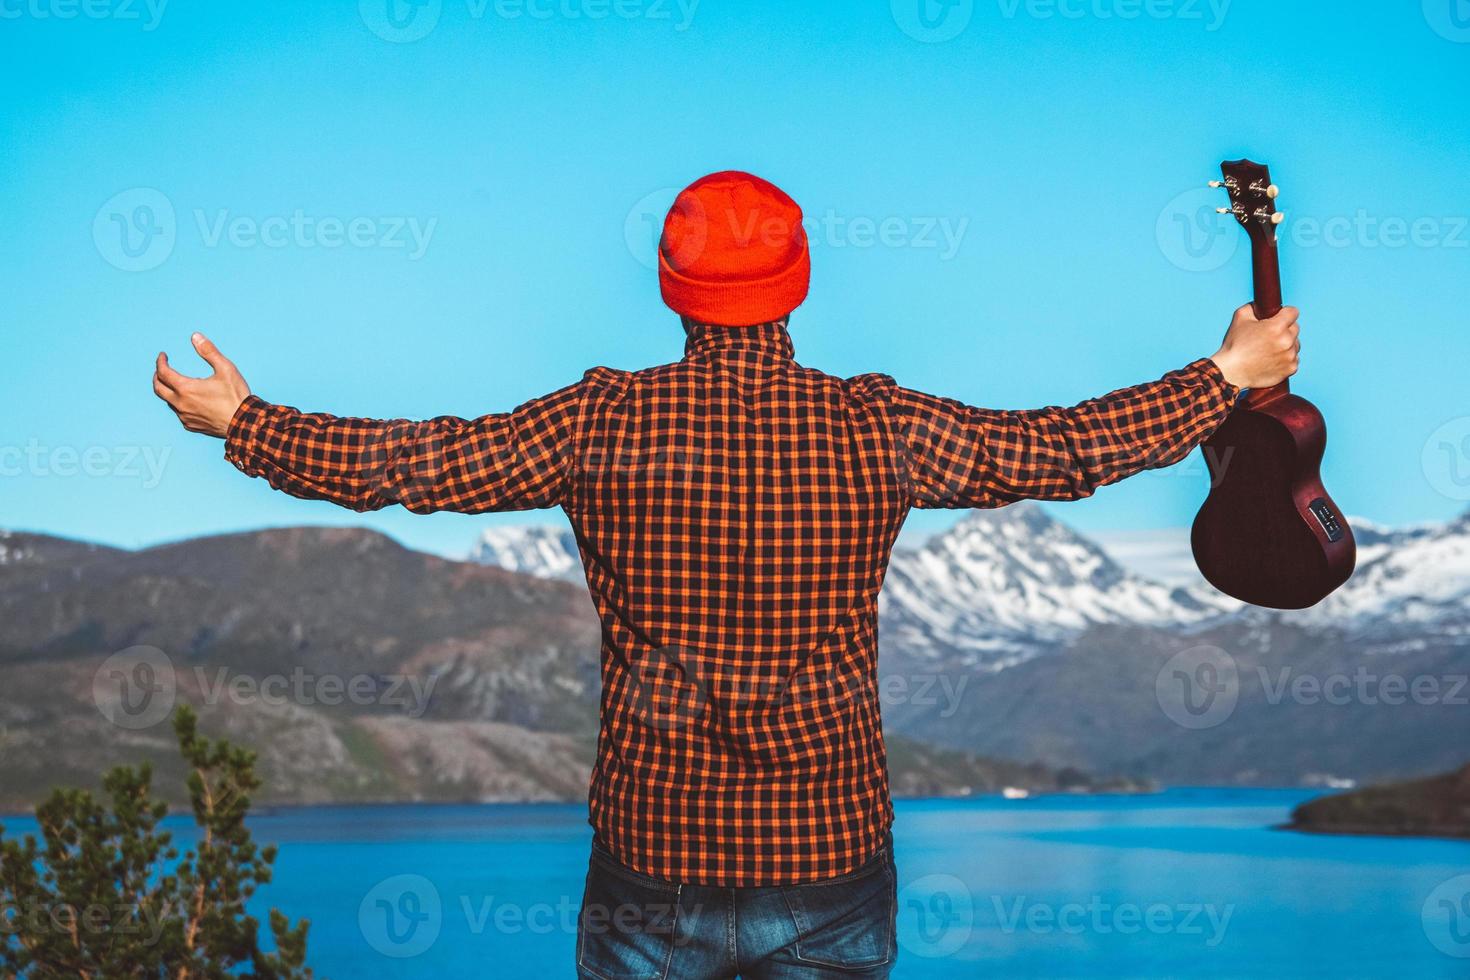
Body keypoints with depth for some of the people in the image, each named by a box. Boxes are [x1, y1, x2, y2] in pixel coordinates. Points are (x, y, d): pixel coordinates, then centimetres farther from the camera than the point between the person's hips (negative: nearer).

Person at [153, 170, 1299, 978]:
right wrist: (1229, 375, 16)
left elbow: (406, 463, -3)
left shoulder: (602, 421, -9)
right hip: (831, 862, 0)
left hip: (651, 869, 0)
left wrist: (238, 420, 12)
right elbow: (1065, 448, 1)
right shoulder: (879, 427, -8)